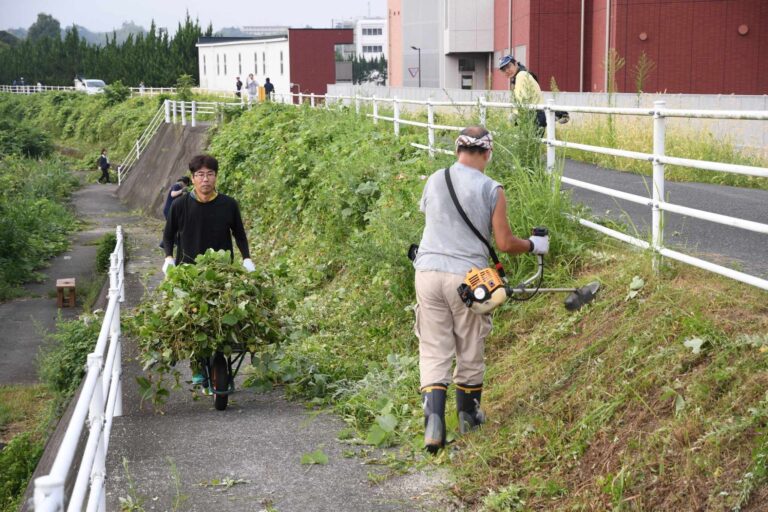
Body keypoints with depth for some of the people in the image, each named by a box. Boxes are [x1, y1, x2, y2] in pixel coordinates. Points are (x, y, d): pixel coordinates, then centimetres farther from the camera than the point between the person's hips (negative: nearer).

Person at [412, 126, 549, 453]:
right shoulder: (491, 190, -5)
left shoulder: (434, 180, 5)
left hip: (428, 271, 3)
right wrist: (534, 246, 15)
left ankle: (434, 420, -9)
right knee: (470, 351, 14)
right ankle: (468, 416, 30)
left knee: (433, 352, 5)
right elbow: (505, 244, -3)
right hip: (467, 276, -2)